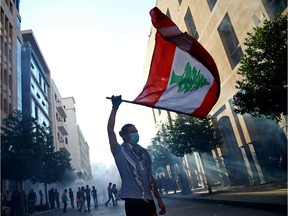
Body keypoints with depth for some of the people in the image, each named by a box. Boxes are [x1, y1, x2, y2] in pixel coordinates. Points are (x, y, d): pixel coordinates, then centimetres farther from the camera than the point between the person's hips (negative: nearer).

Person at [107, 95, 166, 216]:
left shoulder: (144, 153, 15)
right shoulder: (120, 151, 1)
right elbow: (110, 130, -10)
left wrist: (159, 199, 14)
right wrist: (115, 108, -10)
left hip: (148, 200, 5)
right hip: (133, 201, -5)